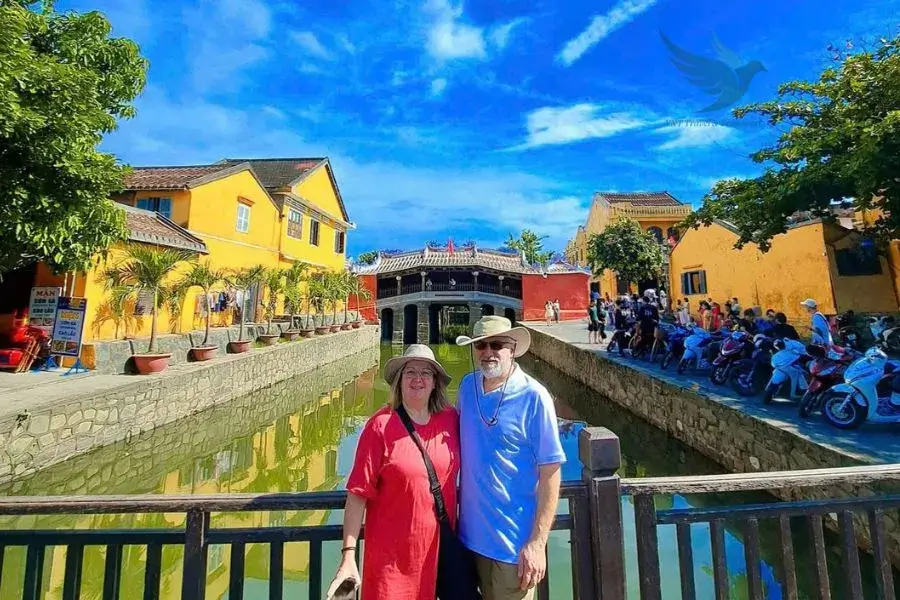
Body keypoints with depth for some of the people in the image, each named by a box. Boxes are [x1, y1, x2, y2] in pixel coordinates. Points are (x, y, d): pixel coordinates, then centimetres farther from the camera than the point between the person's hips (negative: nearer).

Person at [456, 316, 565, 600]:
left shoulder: (534, 396, -20)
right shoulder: (467, 386, -5)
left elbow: (550, 472, -16)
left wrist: (537, 543, -15)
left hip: (513, 541, -5)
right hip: (470, 532, 5)